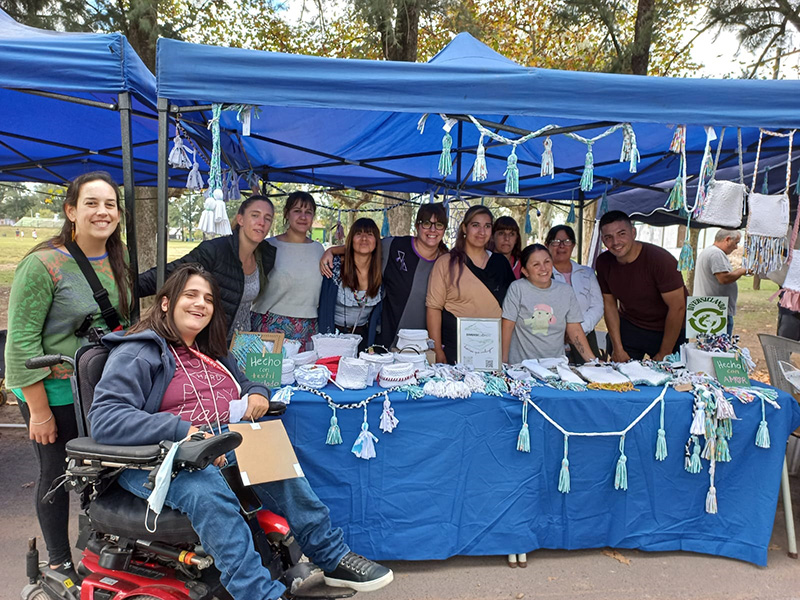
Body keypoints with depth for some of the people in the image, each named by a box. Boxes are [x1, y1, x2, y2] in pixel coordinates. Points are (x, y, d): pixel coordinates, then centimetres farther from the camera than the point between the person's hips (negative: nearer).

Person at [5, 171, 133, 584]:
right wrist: (39, 410, -17)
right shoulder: (43, 264, -17)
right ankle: (59, 562, 31)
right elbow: (21, 341, -17)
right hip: (54, 394, -5)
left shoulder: (117, 264, 3)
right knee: (56, 475, 10)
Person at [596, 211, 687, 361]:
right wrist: (618, 348, -5)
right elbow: (609, 304, -1)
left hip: (668, 330, -3)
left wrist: (664, 354, -17)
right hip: (628, 328, 4)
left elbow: (677, 307, -20)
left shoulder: (660, 260, -23)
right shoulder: (604, 262, -9)